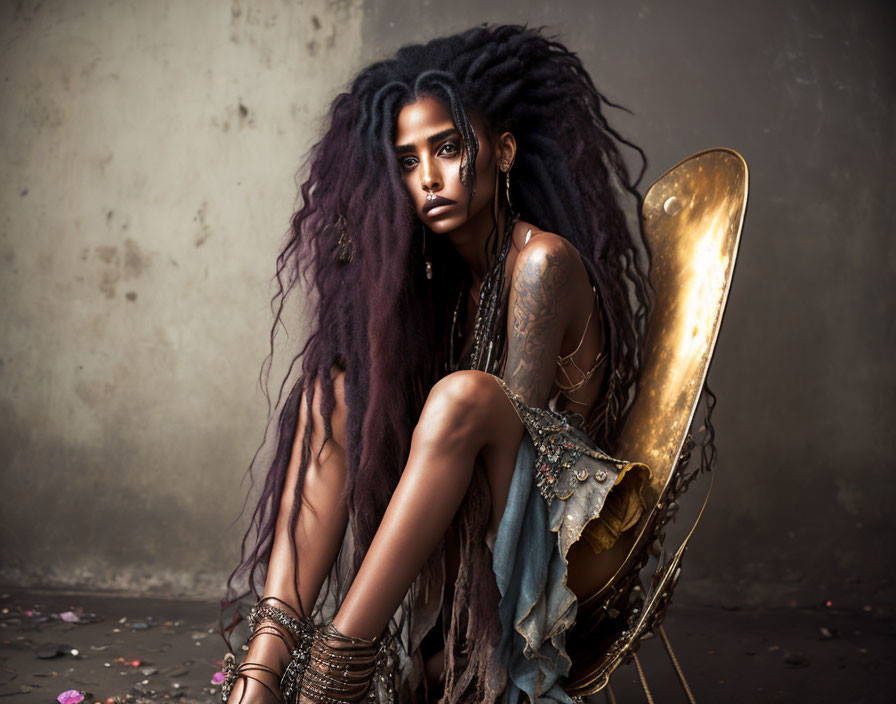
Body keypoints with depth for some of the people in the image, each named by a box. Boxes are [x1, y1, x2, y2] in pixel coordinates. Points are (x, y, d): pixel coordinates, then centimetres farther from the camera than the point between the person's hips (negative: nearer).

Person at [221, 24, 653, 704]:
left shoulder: (543, 261, -13)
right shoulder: (439, 274, 9)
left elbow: (518, 427, -17)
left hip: (560, 539, -6)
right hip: (463, 542, 6)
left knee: (464, 395, -33)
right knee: (333, 388, -12)